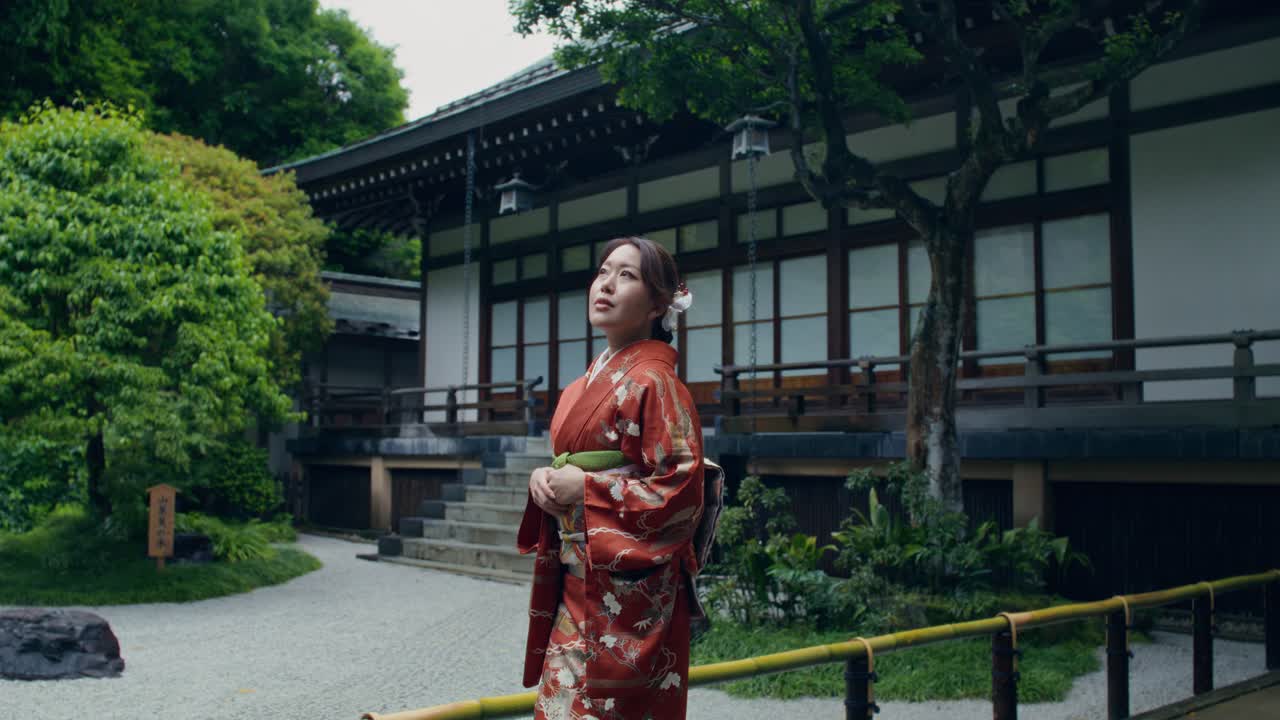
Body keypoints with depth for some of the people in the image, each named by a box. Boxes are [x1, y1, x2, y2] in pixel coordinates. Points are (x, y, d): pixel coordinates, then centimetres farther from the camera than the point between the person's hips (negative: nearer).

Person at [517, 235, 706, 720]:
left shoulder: (654, 382, -11)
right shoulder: (587, 383, 13)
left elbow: (682, 492, -16)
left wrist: (585, 489, -15)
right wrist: (544, 480, 0)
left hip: (629, 585, -7)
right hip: (577, 579, 8)